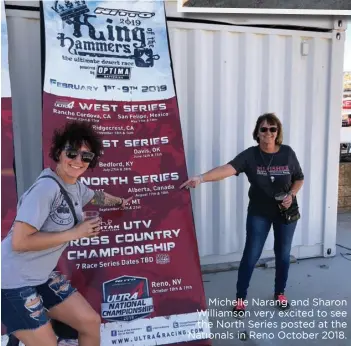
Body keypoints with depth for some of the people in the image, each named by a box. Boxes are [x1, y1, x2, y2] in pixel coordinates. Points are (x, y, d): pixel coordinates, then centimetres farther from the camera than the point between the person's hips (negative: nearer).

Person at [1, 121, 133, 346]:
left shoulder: (76, 186, 1)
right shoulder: (47, 187, -25)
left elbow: (96, 196, 25)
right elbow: (19, 242, -28)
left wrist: (120, 202, 36)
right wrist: (74, 233, -22)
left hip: (42, 276, 9)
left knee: (91, 322, 12)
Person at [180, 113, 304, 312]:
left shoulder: (287, 153, -9)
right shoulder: (250, 155, -15)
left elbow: (299, 179, 5)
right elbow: (228, 169, -32)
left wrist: (291, 195, -15)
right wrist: (201, 178, -48)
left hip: (286, 212, 2)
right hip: (259, 213, -2)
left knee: (283, 254, 14)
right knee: (251, 255, 2)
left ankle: (280, 293, 35)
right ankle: (240, 298, 17)